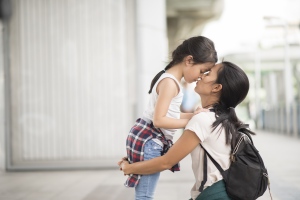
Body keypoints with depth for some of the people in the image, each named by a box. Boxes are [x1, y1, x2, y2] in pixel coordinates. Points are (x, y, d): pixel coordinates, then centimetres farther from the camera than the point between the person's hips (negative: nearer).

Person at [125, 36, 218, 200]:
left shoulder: (171, 80, 15)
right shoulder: (170, 82, -16)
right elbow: (159, 120, -21)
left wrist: (193, 115, 6)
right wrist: (191, 122, -16)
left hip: (150, 140, 10)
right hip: (148, 141, -10)